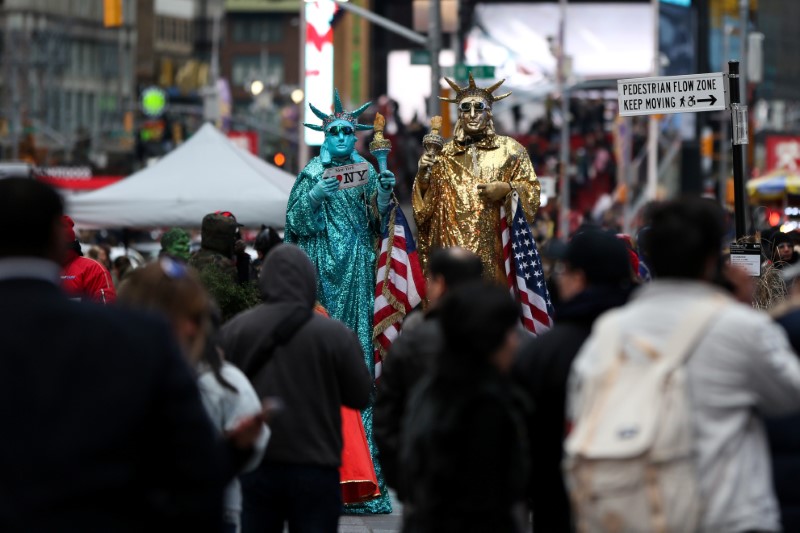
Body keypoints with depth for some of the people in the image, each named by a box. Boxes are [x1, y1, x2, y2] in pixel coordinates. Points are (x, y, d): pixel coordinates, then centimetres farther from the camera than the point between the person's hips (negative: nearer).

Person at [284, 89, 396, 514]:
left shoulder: (366, 171, 12)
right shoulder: (313, 174, 3)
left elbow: (378, 222, 10)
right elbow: (295, 222, -2)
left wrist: (385, 192, -6)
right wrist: (315, 196, -17)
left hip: (358, 269, 3)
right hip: (323, 266, -2)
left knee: (358, 339, -2)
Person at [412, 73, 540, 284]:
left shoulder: (511, 150, 6)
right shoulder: (444, 155, 12)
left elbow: (533, 190, 4)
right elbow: (424, 205, 12)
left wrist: (507, 188, -12)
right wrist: (423, 175, -5)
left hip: (494, 248, -2)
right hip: (453, 245, 2)